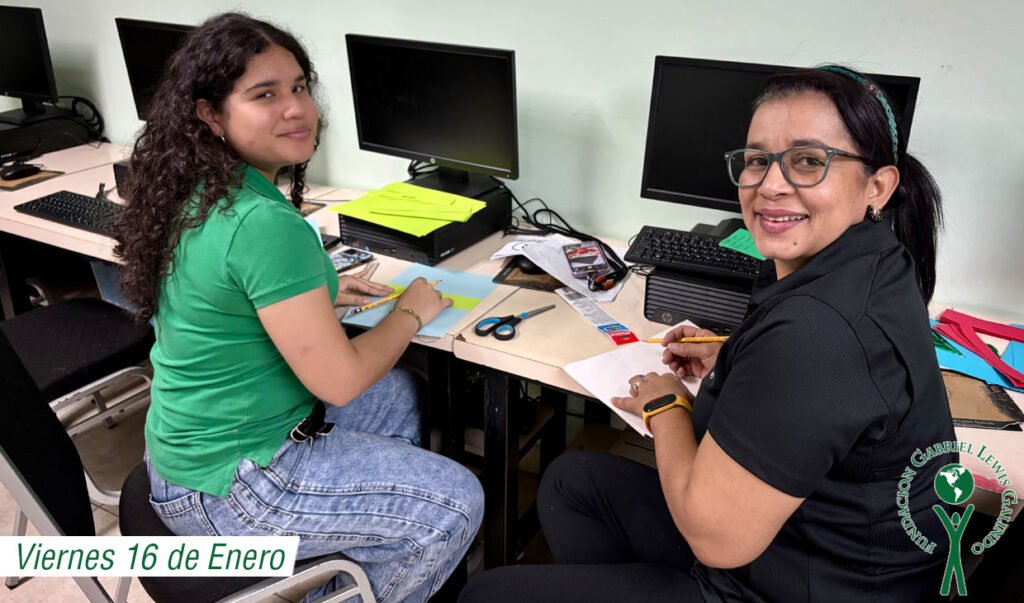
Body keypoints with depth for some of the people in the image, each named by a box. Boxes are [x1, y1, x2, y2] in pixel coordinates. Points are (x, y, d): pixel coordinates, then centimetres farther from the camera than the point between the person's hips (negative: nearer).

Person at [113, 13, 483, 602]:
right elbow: (340, 380, -26)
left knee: (401, 394, 24)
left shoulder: (197, 193, -1)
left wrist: (316, 293, 8)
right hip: (226, 483, -9)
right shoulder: (264, 223, -30)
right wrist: (411, 312, -9)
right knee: (456, 504, -2)